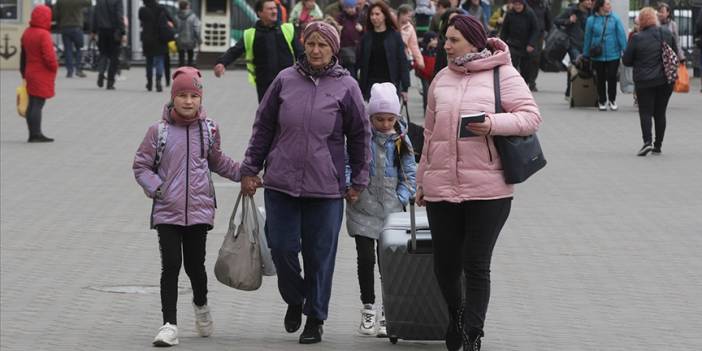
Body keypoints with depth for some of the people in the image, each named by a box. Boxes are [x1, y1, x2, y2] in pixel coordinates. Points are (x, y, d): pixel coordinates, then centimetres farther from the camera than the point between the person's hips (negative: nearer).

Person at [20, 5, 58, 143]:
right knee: (37, 105, -8)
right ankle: (36, 134, -9)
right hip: (42, 76, -8)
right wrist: (54, 67, -5)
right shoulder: (43, 35, -19)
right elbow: (49, 57, -24)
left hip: (30, 74, 8)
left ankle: (33, 134, 16)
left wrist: (24, 73, 23)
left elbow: (23, 55, 16)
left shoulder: (26, 33, 9)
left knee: (32, 105, 11)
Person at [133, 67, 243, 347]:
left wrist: (243, 173, 13)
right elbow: (141, 165, 2)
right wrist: (155, 187, -13)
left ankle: (201, 305, 39)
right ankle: (169, 325, -3)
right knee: (171, 266, -8)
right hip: (167, 211, -2)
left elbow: (217, 161, 21)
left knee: (195, 264, 9)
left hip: (198, 210, 2)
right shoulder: (159, 131, -5)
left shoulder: (209, 129, 3)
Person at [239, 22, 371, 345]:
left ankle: (315, 317, 16)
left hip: (325, 188, -1)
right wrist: (250, 169, 10)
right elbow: (263, 127, 10)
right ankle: (294, 300, 27)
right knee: (282, 248, 1)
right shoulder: (285, 81, 3)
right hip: (281, 184, 1)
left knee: (320, 255, 2)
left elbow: (360, 136, 6)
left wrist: (358, 181, 6)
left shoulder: (346, 87, 0)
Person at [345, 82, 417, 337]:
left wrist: (402, 199, -1)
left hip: (391, 210, 1)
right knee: (365, 259, -1)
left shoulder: (400, 140, 3)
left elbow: (410, 173, 8)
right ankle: (368, 309, 13)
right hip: (363, 208, -1)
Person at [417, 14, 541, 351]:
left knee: (476, 264, -2)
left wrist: (494, 124, -22)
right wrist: (422, 181, 20)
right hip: (442, 187, 4)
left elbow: (531, 116, -7)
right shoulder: (441, 80, 12)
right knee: (445, 263, 10)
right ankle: (456, 316, 34)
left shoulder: (502, 75, -2)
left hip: (488, 189, -4)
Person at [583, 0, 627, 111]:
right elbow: (588, 38, 4)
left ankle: (612, 100, 19)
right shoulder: (591, 20, -4)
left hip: (613, 55, 0)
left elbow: (621, 35, -4)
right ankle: (602, 101, 24)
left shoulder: (615, 19, -4)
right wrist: (586, 55, 9)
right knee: (600, 79, 10)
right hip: (597, 56, 0)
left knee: (612, 78, 2)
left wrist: (625, 51, -8)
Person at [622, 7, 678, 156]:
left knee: (645, 112, 2)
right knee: (660, 112, 12)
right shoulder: (667, 33, -1)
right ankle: (658, 145, 14)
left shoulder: (637, 38, -13)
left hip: (645, 81, -4)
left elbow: (626, 61, -5)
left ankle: (647, 141, -19)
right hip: (666, 81, 4)